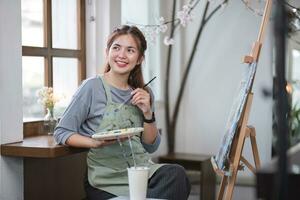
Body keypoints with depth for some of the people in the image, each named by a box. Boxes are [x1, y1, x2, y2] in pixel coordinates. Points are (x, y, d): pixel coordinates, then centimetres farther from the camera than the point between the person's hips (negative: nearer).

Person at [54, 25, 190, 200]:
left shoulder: (144, 93, 12)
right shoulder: (93, 87, -4)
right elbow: (62, 132, -1)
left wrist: (148, 114, -1)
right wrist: (96, 143, -18)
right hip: (107, 177, -5)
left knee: (176, 174, -26)